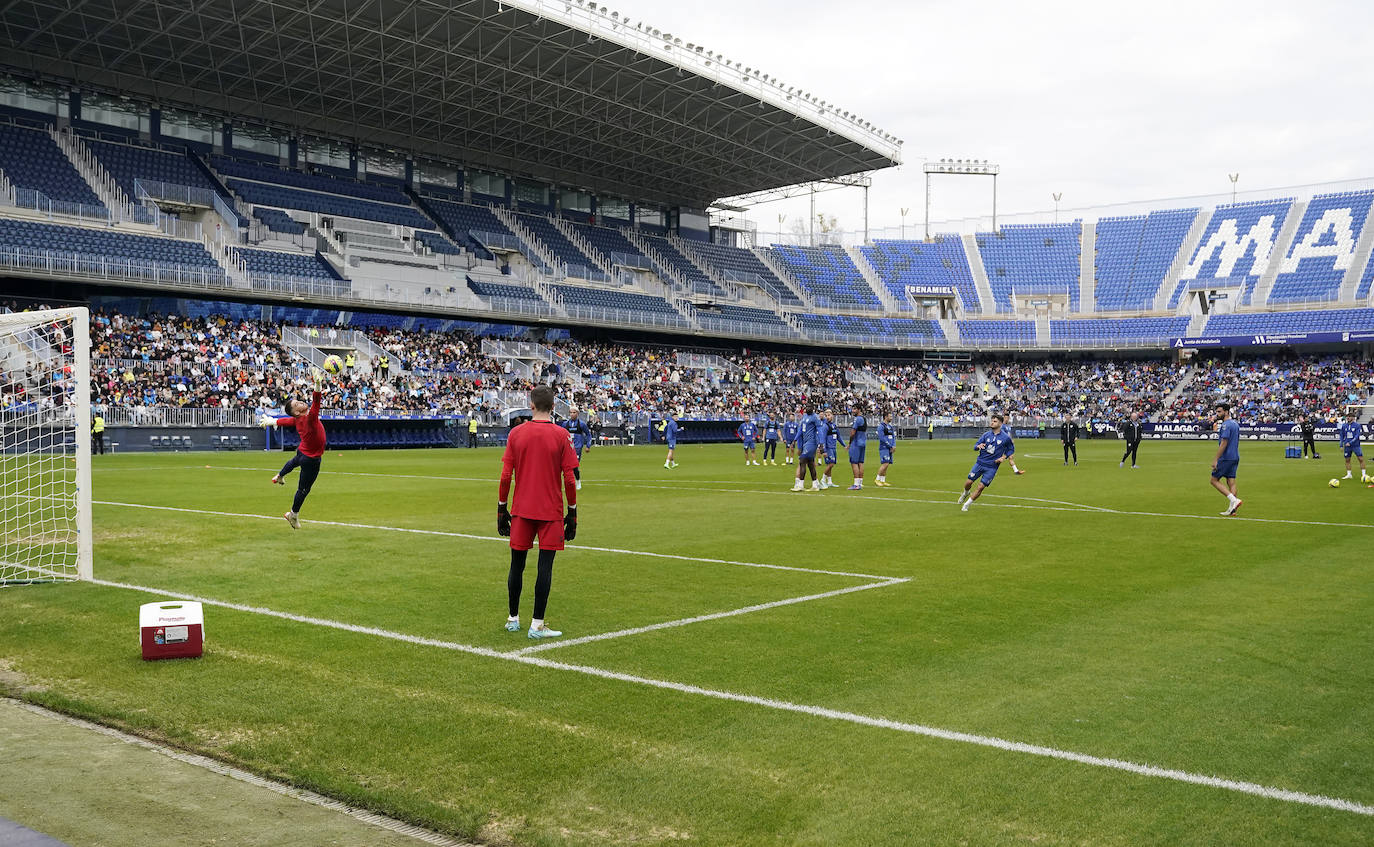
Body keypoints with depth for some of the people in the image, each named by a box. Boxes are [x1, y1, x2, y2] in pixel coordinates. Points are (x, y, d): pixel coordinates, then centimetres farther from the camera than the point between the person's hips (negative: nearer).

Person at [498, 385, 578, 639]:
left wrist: (501, 508, 9)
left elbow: (506, 476, -1)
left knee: (517, 564, 12)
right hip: (551, 511, -2)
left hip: (521, 510, 3)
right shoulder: (560, 435, -6)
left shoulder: (516, 433, 0)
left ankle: (513, 619, 23)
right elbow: (570, 479, -7)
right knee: (545, 566, -1)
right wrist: (572, 512, 3)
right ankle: (537, 625, -1)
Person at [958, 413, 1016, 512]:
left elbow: (1011, 449, 11)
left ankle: (966, 504, 7)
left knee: (981, 487, -8)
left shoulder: (1006, 438, -3)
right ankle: (965, 493, 35)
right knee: (969, 482, 0)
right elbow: (975, 446, 5)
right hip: (980, 463, 2)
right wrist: (979, 446, -19)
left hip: (992, 467, -2)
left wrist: (1004, 457, -5)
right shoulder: (986, 435, 3)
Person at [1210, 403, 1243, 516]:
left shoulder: (1226, 425, -15)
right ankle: (1232, 509, 3)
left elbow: (1224, 443, -20)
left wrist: (1216, 459, -19)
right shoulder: (1236, 424, 15)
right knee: (1231, 482, 7)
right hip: (1235, 457, 9)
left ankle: (1234, 500, -14)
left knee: (1214, 480, -2)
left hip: (1226, 458, -9)